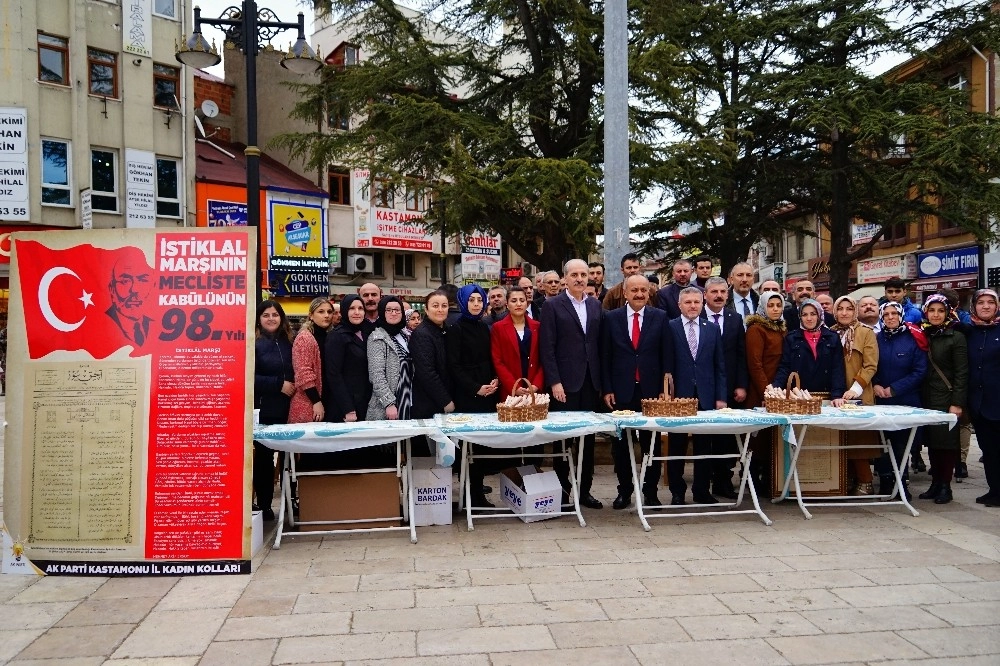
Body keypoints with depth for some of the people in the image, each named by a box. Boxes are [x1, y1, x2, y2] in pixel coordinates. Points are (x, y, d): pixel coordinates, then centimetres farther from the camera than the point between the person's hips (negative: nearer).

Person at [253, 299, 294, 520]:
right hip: (263, 411, -4)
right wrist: (279, 384, -14)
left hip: (285, 410, 5)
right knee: (263, 457, 3)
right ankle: (263, 505, 14)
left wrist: (293, 384, -1)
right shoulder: (253, 343, -4)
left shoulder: (287, 343, 13)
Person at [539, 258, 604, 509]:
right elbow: (547, 348, -7)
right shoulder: (552, 306, -2)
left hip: (591, 382, 5)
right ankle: (562, 489, 14)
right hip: (565, 383, -4)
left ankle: (584, 489, 20)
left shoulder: (596, 306, 12)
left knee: (588, 438, 9)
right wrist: (555, 382, -13)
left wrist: (602, 380, 6)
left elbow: (599, 344, 11)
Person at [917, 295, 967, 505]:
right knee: (931, 442, 9)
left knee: (947, 441, 0)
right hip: (927, 398, 4)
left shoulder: (956, 338, -5)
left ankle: (945, 486, 9)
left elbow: (962, 373, -8)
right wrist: (919, 398, 3)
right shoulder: (923, 336, 7)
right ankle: (935, 484, 18)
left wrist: (957, 403, -13)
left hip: (947, 398, -4)